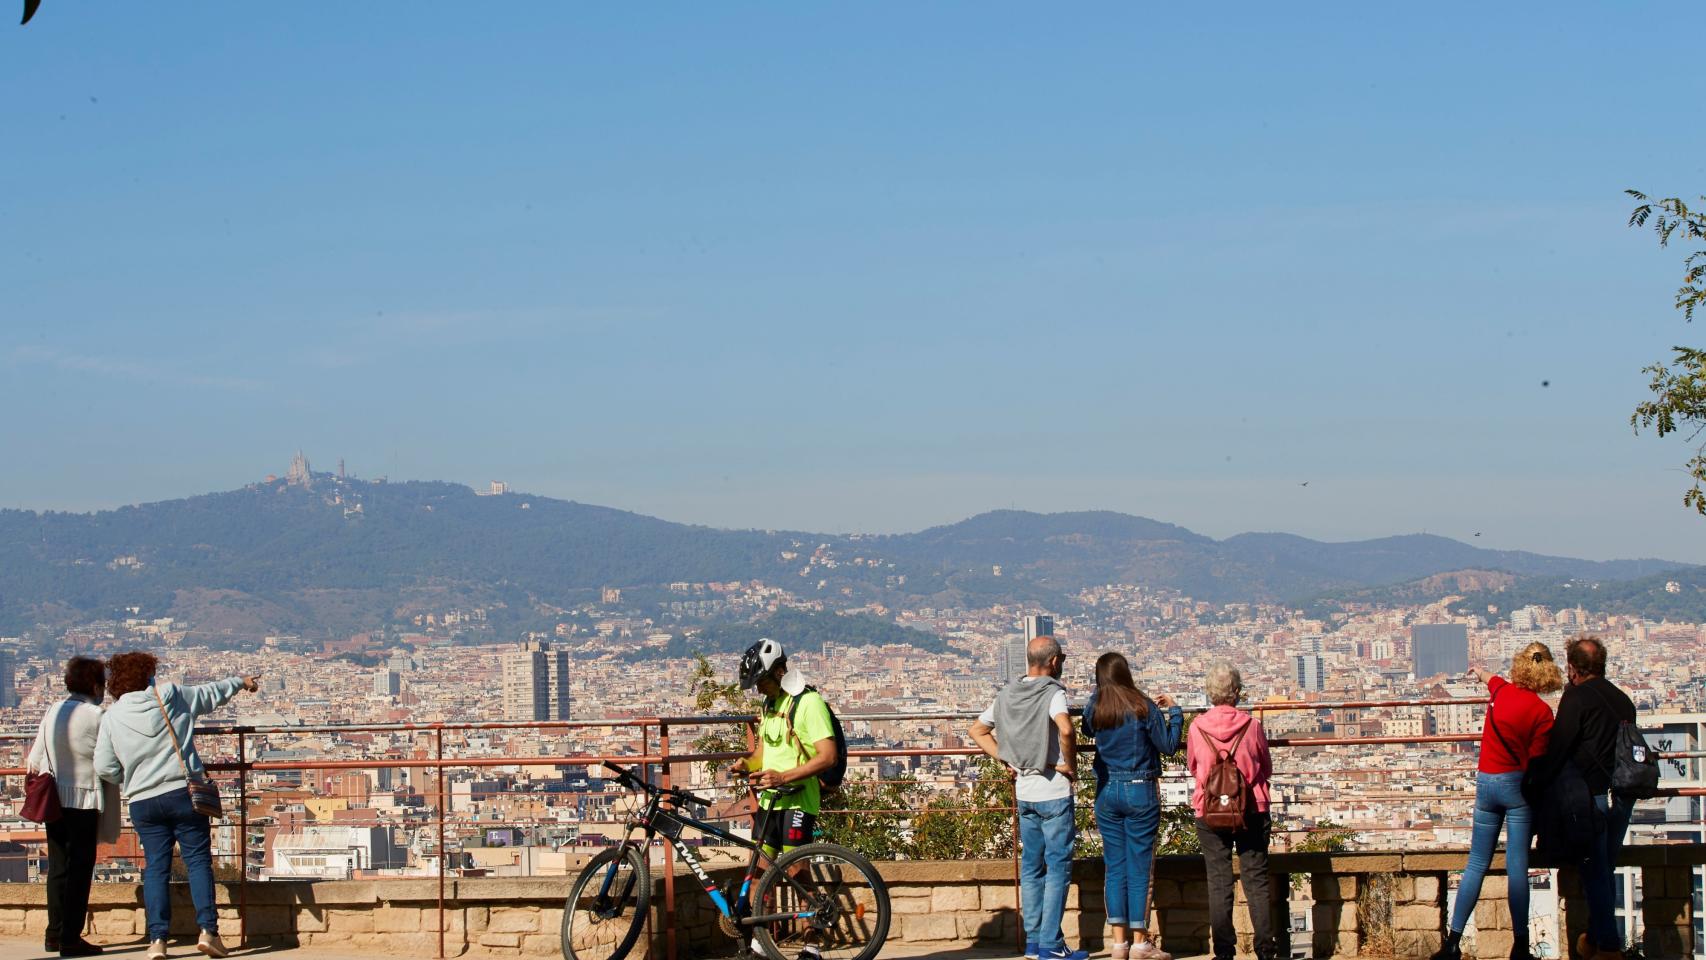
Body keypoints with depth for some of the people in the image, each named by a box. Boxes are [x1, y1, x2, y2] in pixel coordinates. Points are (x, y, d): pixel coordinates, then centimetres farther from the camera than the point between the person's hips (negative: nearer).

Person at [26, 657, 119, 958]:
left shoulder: (53, 712, 4)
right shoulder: (96, 716, -13)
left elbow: (34, 760, 6)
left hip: (54, 798, 6)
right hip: (83, 800, -6)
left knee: (58, 867, 14)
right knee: (80, 868, 0)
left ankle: (54, 934, 20)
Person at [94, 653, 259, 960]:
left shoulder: (111, 718, 3)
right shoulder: (170, 695, 1)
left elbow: (104, 767, 0)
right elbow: (211, 693, 16)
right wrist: (241, 682, 34)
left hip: (143, 802, 2)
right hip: (183, 793, -2)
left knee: (156, 868, 6)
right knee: (198, 860, 3)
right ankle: (208, 930, -7)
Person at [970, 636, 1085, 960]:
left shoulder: (1007, 694, 8)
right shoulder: (1053, 693, -13)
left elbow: (977, 730, 14)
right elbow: (1065, 728, -31)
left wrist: (1006, 760, 10)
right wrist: (1070, 765, -17)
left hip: (1023, 792, 7)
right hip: (1054, 792, -7)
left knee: (1031, 867, 12)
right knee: (1058, 866, -2)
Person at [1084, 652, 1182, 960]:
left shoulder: (1094, 708, -2)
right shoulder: (1143, 707, -10)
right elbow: (1169, 746, -3)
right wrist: (1174, 711, 8)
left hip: (1107, 792, 3)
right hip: (1141, 790, -3)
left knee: (1114, 868, 8)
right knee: (1139, 867, 1)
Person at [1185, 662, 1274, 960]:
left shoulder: (1197, 727, -6)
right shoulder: (1252, 725, -7)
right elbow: (1267, 769, 6)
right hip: (1252, 810, 0)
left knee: (1218, 881, 4)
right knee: (1256, 879, 6)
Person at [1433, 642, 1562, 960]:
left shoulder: (1500, 690, 2)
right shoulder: (1541, 712, -10)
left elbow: (1491, 679, 28)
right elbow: (1536, 763, -8)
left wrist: (1479, 672, 52)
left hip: (1486, 781, 4)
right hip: (1517, 783, -4)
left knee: (1477, 863, 7)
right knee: (1517, 865, -2)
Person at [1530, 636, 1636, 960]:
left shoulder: (1577, 696, -11)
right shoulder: (1621, 698, 10)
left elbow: (1557, 747, -15)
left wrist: (1538, 783, -7)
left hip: (1593, 795, -7)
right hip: (1624, 794, 7)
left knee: (1594, 872, 2)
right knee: (1606, 869, 17)